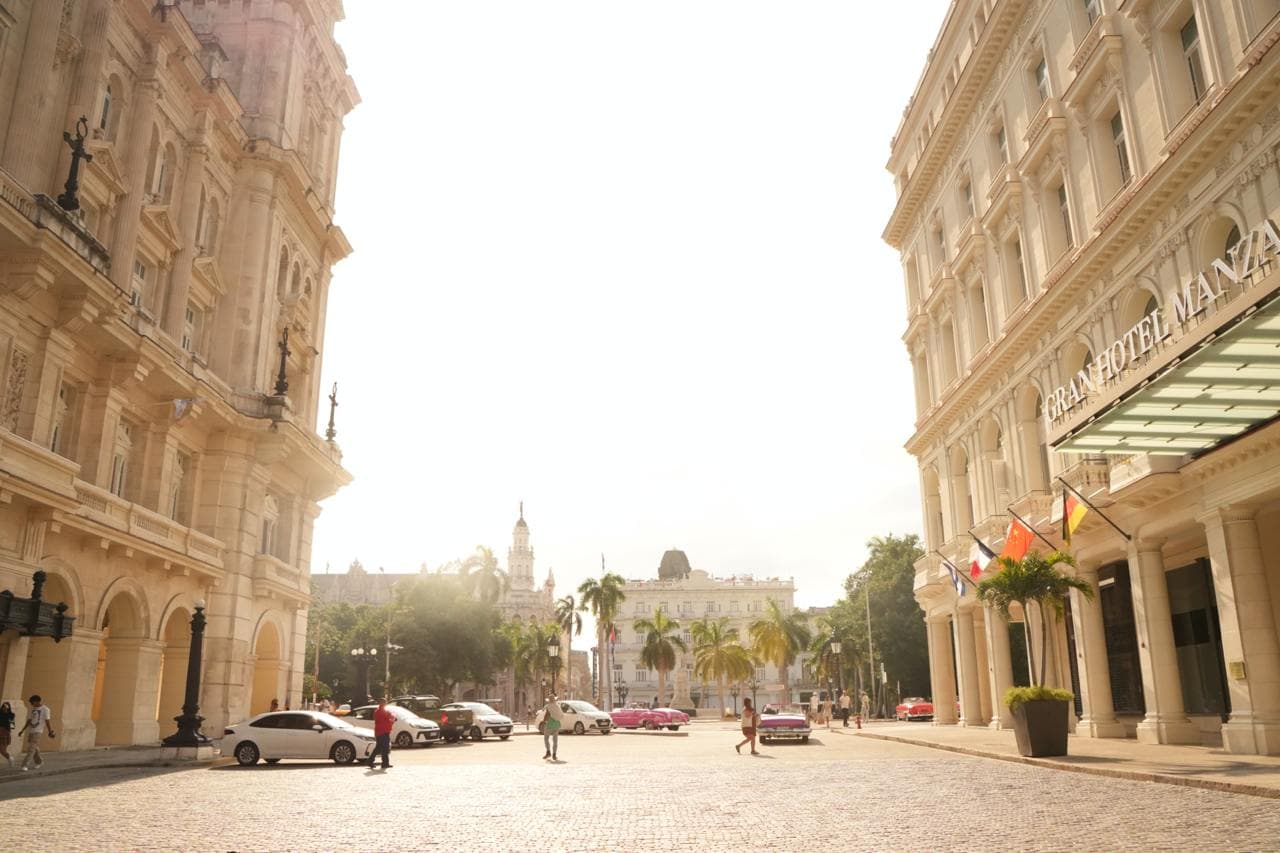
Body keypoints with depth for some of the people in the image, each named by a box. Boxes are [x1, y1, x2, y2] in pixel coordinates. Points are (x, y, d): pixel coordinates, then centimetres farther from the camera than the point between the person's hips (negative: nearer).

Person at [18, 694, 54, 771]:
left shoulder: (45, 709, -8)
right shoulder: (32, 709, 10)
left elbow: (47, 721, -9)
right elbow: (29, 721, 15)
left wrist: (50, 732, -10)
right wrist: (22, 731, 11)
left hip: (38, 731, -7)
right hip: (30, 731, 7)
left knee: (32, 748, -13)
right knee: (34, 749, 11)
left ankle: (25, 764, -12)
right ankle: (39, 762, 25)